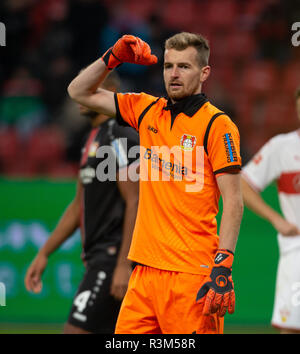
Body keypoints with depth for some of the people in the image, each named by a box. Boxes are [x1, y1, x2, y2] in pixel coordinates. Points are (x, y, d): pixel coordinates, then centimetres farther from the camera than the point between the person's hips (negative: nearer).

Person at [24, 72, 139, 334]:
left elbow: (134, 202, -18)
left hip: (114, 254, -10)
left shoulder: (121, 138, -12)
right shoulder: (94, 138, 19)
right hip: (97, 257, 10)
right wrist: (44, 253, 21)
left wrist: (123, 264, -23)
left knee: (76, 330, -13)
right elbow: (80, 205, 24)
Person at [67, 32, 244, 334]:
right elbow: (79, 92, 22)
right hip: (146, 268, 6)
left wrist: (222, 267, -16)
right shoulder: (148, 111, 13)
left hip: (192, 274, -6)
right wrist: (114, 57, 7)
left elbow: (233, 202, -8)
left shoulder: (217, 125, -4)